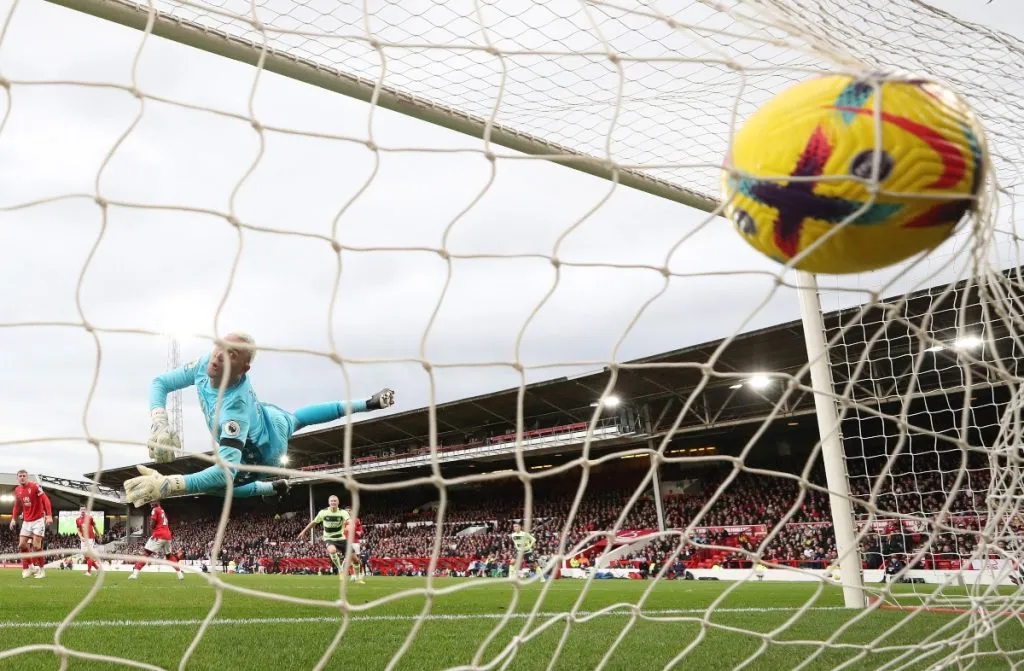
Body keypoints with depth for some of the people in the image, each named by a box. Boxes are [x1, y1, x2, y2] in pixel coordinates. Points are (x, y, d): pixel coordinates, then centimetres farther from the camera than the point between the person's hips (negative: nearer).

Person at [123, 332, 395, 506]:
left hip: (264, 450, -7)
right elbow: (160, 383, -16)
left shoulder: (235, 407, -49)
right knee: (293, 418, 33)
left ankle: (273, 488, 13)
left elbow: (226, 471, -54)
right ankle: (365, 404, 42)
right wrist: (159, 422, -35)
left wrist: (168, 485, -63)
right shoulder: (205, 364, -29)